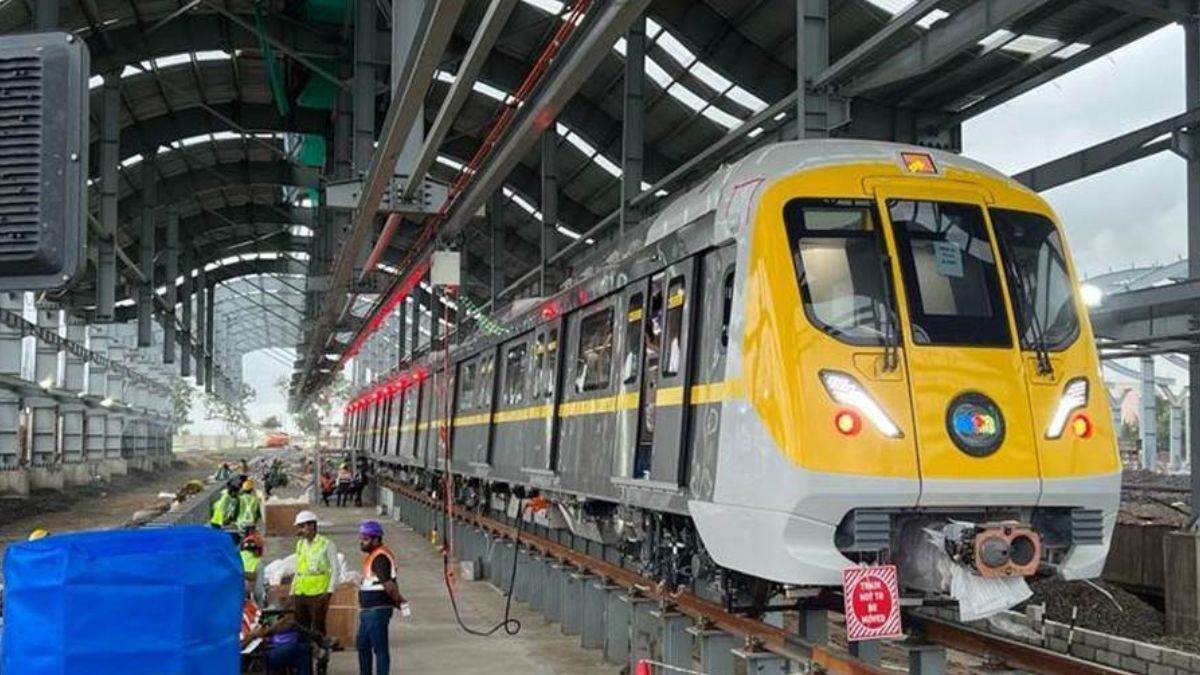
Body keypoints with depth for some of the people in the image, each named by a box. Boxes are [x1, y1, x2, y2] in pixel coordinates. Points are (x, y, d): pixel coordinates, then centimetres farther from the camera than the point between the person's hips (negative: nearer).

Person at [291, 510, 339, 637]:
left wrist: (330, 591, -13)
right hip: (300, 594, 6)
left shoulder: (326, 544, -3)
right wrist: (292, 591, 17)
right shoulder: (300, 544, 16)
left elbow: (335, 569, -5)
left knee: (317, 629, -7)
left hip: (318, 594, -6)